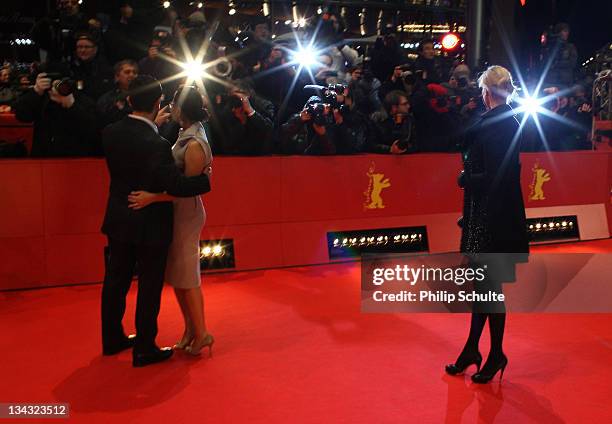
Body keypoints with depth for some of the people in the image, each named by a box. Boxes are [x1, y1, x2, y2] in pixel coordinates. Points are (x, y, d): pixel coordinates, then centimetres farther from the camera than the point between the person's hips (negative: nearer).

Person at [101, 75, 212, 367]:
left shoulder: (110, 132, -4)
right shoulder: (156, 145, -25)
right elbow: (176, 186, -25)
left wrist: (151, 126, 19)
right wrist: (205, 178, -9)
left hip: (118, 222, 7)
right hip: (150, 225, -7)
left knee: (115, 281, 19)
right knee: (149, 288, 7)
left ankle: (112, 339, 36)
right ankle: (144, 350, 19)